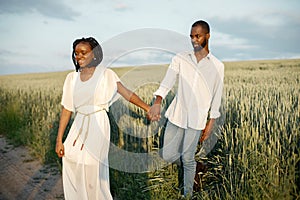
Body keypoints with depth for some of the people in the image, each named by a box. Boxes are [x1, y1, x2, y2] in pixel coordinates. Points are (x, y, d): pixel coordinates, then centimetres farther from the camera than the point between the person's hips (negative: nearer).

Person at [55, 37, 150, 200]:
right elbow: (66, 110, 6)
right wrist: (59, 140, 4)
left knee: (94, 172, -2)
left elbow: (127, 94, -9)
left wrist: (148, 108, -22)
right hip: (78, 127, 4)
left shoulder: (106, 74, -3)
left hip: (98, 126, -4)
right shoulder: (72, 78, 7)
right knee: (71, 166, 5)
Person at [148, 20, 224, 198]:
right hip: (176, 114, 2)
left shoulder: (217, 65, 1)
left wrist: (211, 123, 2)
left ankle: (188, 193, 26)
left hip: (196, 118, -2)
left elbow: (216, 97, 5)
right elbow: (168, 81, -12)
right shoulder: (180, 59, 2)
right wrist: (157, 102, -29)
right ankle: (188, 166, 40)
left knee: (188, 158, 4)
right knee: (168, 155, 7)